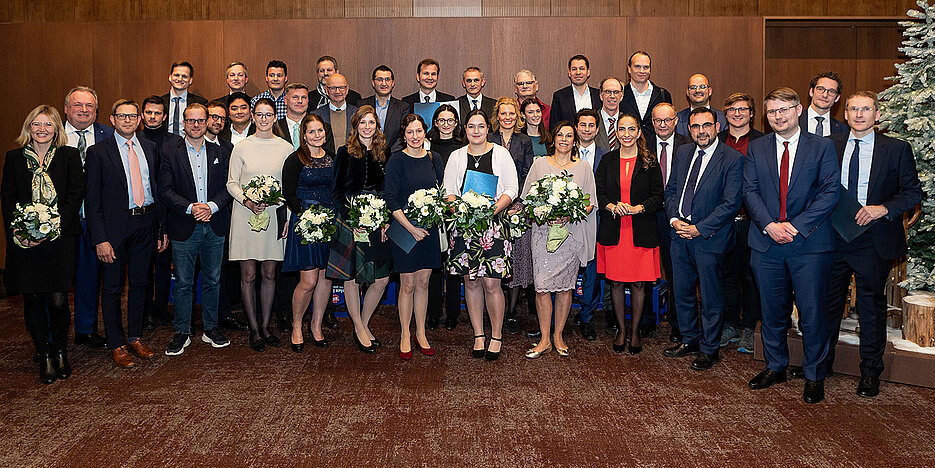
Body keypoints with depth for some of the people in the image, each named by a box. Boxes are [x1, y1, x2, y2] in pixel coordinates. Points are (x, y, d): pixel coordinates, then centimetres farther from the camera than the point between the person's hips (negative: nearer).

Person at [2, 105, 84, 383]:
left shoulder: (69, 156, 6)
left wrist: (54, 227, -12)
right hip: (24, 241, 2)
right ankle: (44, 356, 15)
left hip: (60, 238, -2)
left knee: (58, 300, -4)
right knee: (33, 300, 3)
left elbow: (75, 195, -1)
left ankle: (60, 353, 15)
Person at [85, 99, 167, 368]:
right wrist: (100, 239, -14)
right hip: (114, 227, -4)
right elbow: (92, 200, -6)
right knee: (112, 288, 5)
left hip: (145, 225, 4)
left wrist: (162, 229, 6)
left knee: (140, 283, 13)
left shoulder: (150, 148, 9)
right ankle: (116, 345, 17)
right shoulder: (98, 152, -4)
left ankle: (135, 338, 27)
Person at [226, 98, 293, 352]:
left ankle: (265, 326, 20)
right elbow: (232, 183, 2)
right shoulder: (242, 147, 1)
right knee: (248, 275, 1)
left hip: (273, 216, 1)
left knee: (269, 274, 8)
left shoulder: (286, 148, 5)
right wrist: (248, 202, -15)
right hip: (245, 216, -1)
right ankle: (254, 329, 12)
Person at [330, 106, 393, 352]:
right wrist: (351, 218, -12)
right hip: (350, 220, -3)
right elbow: (336, 191, 0)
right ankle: (359, 328, 15)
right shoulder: (345, 153, 3)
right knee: (352, 277, 1)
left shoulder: (384, 154, 10)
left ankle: (364, 323, 19)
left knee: (381, 279, 0)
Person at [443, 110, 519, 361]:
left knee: (491, 283, -6)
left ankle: (497, 336, 9)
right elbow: (448, 191, 10)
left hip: (494, 225, -2)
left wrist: (494, 209, -15)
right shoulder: (456, 157, 11)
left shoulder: (501, 154, 4)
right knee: (471, 282, 5)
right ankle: (479, 335, 17)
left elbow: (512, 189, 1)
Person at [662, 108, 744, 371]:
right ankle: (690, 339, 32)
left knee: (711, 297, 5)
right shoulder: (683, 153, 9)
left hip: (710, 237, -6)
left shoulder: (733, 159, -10)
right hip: (680, 234, 6)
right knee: (682, 290, 15)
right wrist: (674, 219, -4)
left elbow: (731, 203, -14)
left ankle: (709, 349, 20)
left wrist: (699, 228, -17)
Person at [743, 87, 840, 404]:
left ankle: (814, 375, 17)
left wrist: (797, 225, -14)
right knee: (772, 311, 12)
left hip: (810, 244, -2)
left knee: (813, 313, 1)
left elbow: (830, 191, -5)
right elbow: (750, 191, 3)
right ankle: (775, 367, 28)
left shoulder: (822, 146, 3)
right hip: (766, 244, 3)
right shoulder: (756, 149, 10)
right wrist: (770, 225, -12)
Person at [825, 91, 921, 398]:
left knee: (872, 305, 8)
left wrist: (884, 208, -17)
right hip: (834, 237, 2)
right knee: (828, 301, 11)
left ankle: (870, 372, 21)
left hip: (874, 241, -2)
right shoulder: (829, 146, 5)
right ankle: (821, 361, 27)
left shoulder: (897, 149, -1)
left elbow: (913, 191, -1)